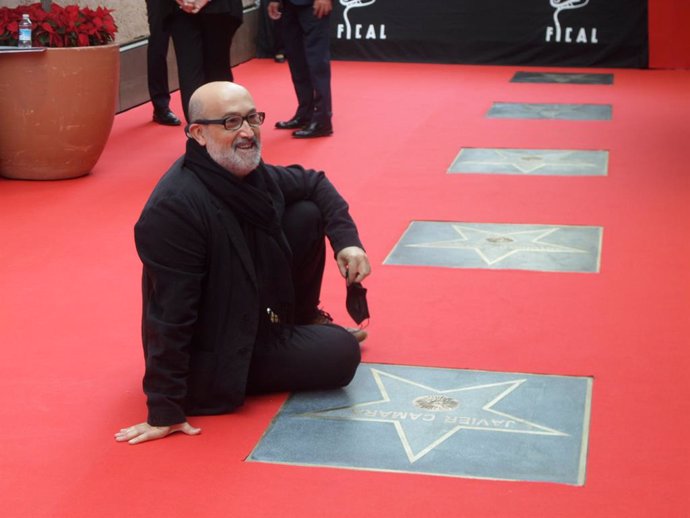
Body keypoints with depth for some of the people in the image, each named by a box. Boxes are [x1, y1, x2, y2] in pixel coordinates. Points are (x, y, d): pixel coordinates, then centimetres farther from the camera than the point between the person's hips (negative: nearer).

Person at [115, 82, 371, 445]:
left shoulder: (251, 171, -7)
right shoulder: (174, 209, -32)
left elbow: (313, 183, 13)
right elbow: (171, 314, -31)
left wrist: (346, 240, -3)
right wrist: (165, 411, -28)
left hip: (253, 315, 8)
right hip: (211, 359, -8)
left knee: (307, 215, 0)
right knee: (341, 354, -14)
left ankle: (303, 320, 23)